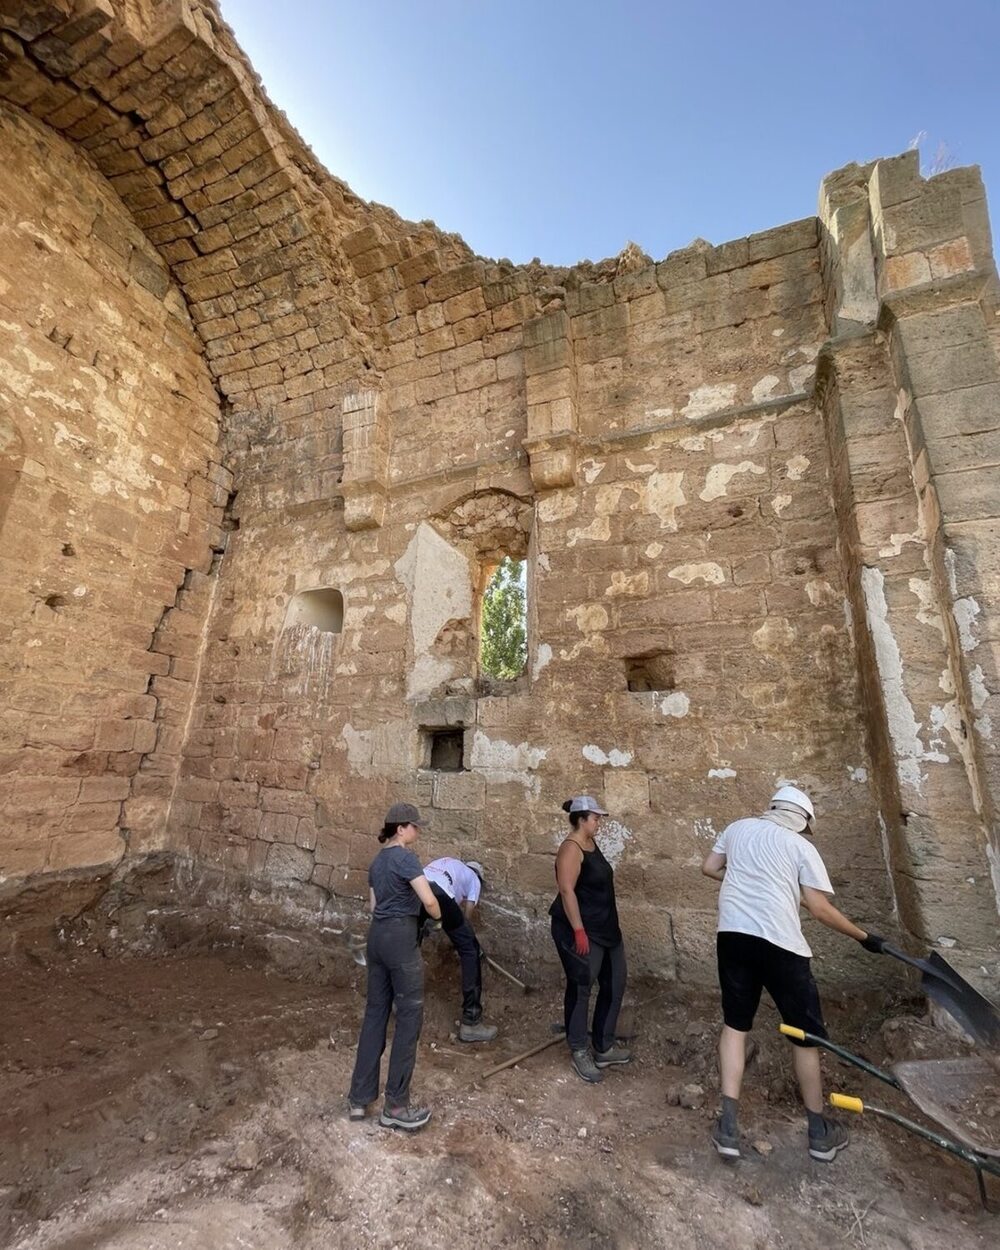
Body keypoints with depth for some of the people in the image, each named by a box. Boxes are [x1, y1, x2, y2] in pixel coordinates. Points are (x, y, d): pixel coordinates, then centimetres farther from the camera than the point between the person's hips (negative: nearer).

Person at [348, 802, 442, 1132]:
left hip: (376, 935, 9)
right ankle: (395, 1106, 12)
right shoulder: (405, 857, -15)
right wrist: (439, 918, -2)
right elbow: (429, 900, -22)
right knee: (409, 1015, 3)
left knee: (375, 1012, 16)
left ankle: (360, 1098, 25)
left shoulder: (377, 860, 12)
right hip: (400, 937, -9)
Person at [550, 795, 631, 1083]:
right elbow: (567, 891, -25)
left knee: (614, 985, 16)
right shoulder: (572, 848, -21)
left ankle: (603, 1048, 30)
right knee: (580, 989, 6)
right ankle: (579, 1053, 23)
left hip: (605, 928, 10)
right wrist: (579, 931, -25)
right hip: (582, 931, -10)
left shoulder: (591, 844, 8)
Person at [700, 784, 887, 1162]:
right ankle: (819, 1134, 33)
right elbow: (819, 908, -4)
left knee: (735, 1025, 15)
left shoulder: (737, 828, 10)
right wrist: (865, 937, 10)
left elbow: (709, 868, 14)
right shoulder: (800, 846, 0)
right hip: (779, 942, -3)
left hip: (733, 936, 3)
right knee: (806, 1033, 18)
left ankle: (728, 1128, 11)